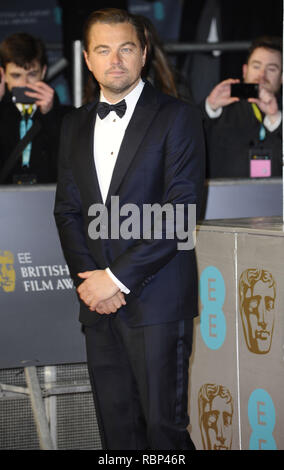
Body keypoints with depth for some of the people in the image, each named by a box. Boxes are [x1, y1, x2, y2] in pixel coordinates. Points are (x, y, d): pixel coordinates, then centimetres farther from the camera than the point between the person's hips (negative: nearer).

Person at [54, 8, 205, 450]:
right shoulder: (75, 125, 16)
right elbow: (67, 208, 14)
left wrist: (119, 278, -13)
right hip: (98, 299, 5)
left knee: (164, 424, -5)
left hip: (156, 300, -5)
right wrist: (86, 277, -3)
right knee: (116, 426, 8)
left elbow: (181, 211, -10)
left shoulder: (177, 117, -3)